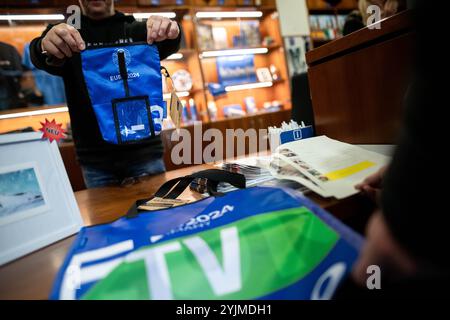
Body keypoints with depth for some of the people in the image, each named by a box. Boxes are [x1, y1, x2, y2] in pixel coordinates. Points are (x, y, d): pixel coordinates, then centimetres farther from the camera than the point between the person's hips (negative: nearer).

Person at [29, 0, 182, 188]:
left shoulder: (136, 30, 8)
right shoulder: (63, 34, 8)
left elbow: (166, 45, -12)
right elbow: (39, 56, -13)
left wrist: (169, 33, -35)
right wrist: (47, 47, -36)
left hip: (143, 151, 0)